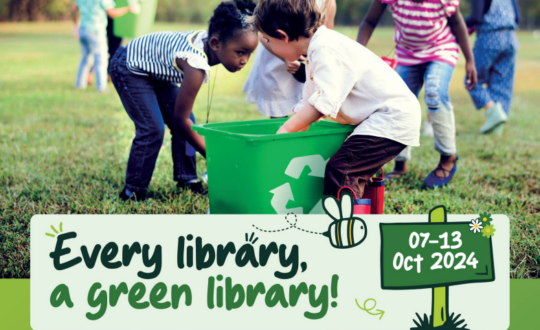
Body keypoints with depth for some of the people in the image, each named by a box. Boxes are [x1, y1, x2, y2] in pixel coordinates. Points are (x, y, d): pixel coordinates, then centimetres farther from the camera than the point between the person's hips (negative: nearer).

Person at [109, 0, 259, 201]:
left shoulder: (209, 38, -18)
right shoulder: (196, 65, -38)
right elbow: (180, 119, -31)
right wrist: (213, 156, -26)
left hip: (157, 70, 9)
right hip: (129, 69, -9)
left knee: (188, 123, 4)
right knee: (152, 130, -16)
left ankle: (187, 179, 16)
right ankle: (132, 192, -3)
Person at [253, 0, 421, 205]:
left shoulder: (326, 50, -19)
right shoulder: (317, 50, 14)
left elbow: (324, 101, -27)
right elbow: (308, 102, 18)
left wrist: (286, 130, -21)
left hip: (392, 117, -11)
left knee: (340, 170, -20)